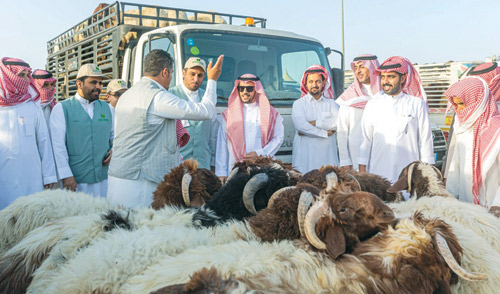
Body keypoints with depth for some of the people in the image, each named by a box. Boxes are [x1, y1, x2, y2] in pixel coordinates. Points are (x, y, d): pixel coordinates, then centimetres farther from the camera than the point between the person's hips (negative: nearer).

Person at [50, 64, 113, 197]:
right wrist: (66, 175, -12)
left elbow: (115, 135, 22)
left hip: (104, 178, 4)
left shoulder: (106, 108, 12)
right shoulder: (61, 109, 0)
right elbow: (58, 145, -6)